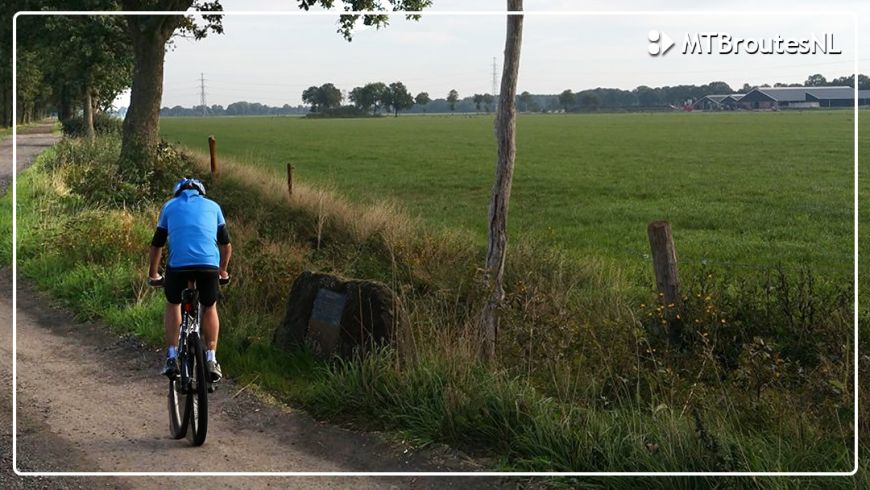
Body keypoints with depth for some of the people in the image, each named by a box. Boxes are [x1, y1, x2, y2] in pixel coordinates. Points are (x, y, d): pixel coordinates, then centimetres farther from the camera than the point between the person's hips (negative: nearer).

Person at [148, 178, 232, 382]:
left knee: (173, 305, 25)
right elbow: (226, 245, 26)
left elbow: (156, 245, 25)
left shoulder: (169, 206, 22)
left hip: (178, 264, 0)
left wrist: (153, 274, 37)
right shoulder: (212, 206, 23)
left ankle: (172, 357, 14)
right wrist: (223, 271, 40)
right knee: (210, 308, 23)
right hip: (209, 264, 0)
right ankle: (211, 359, 15)